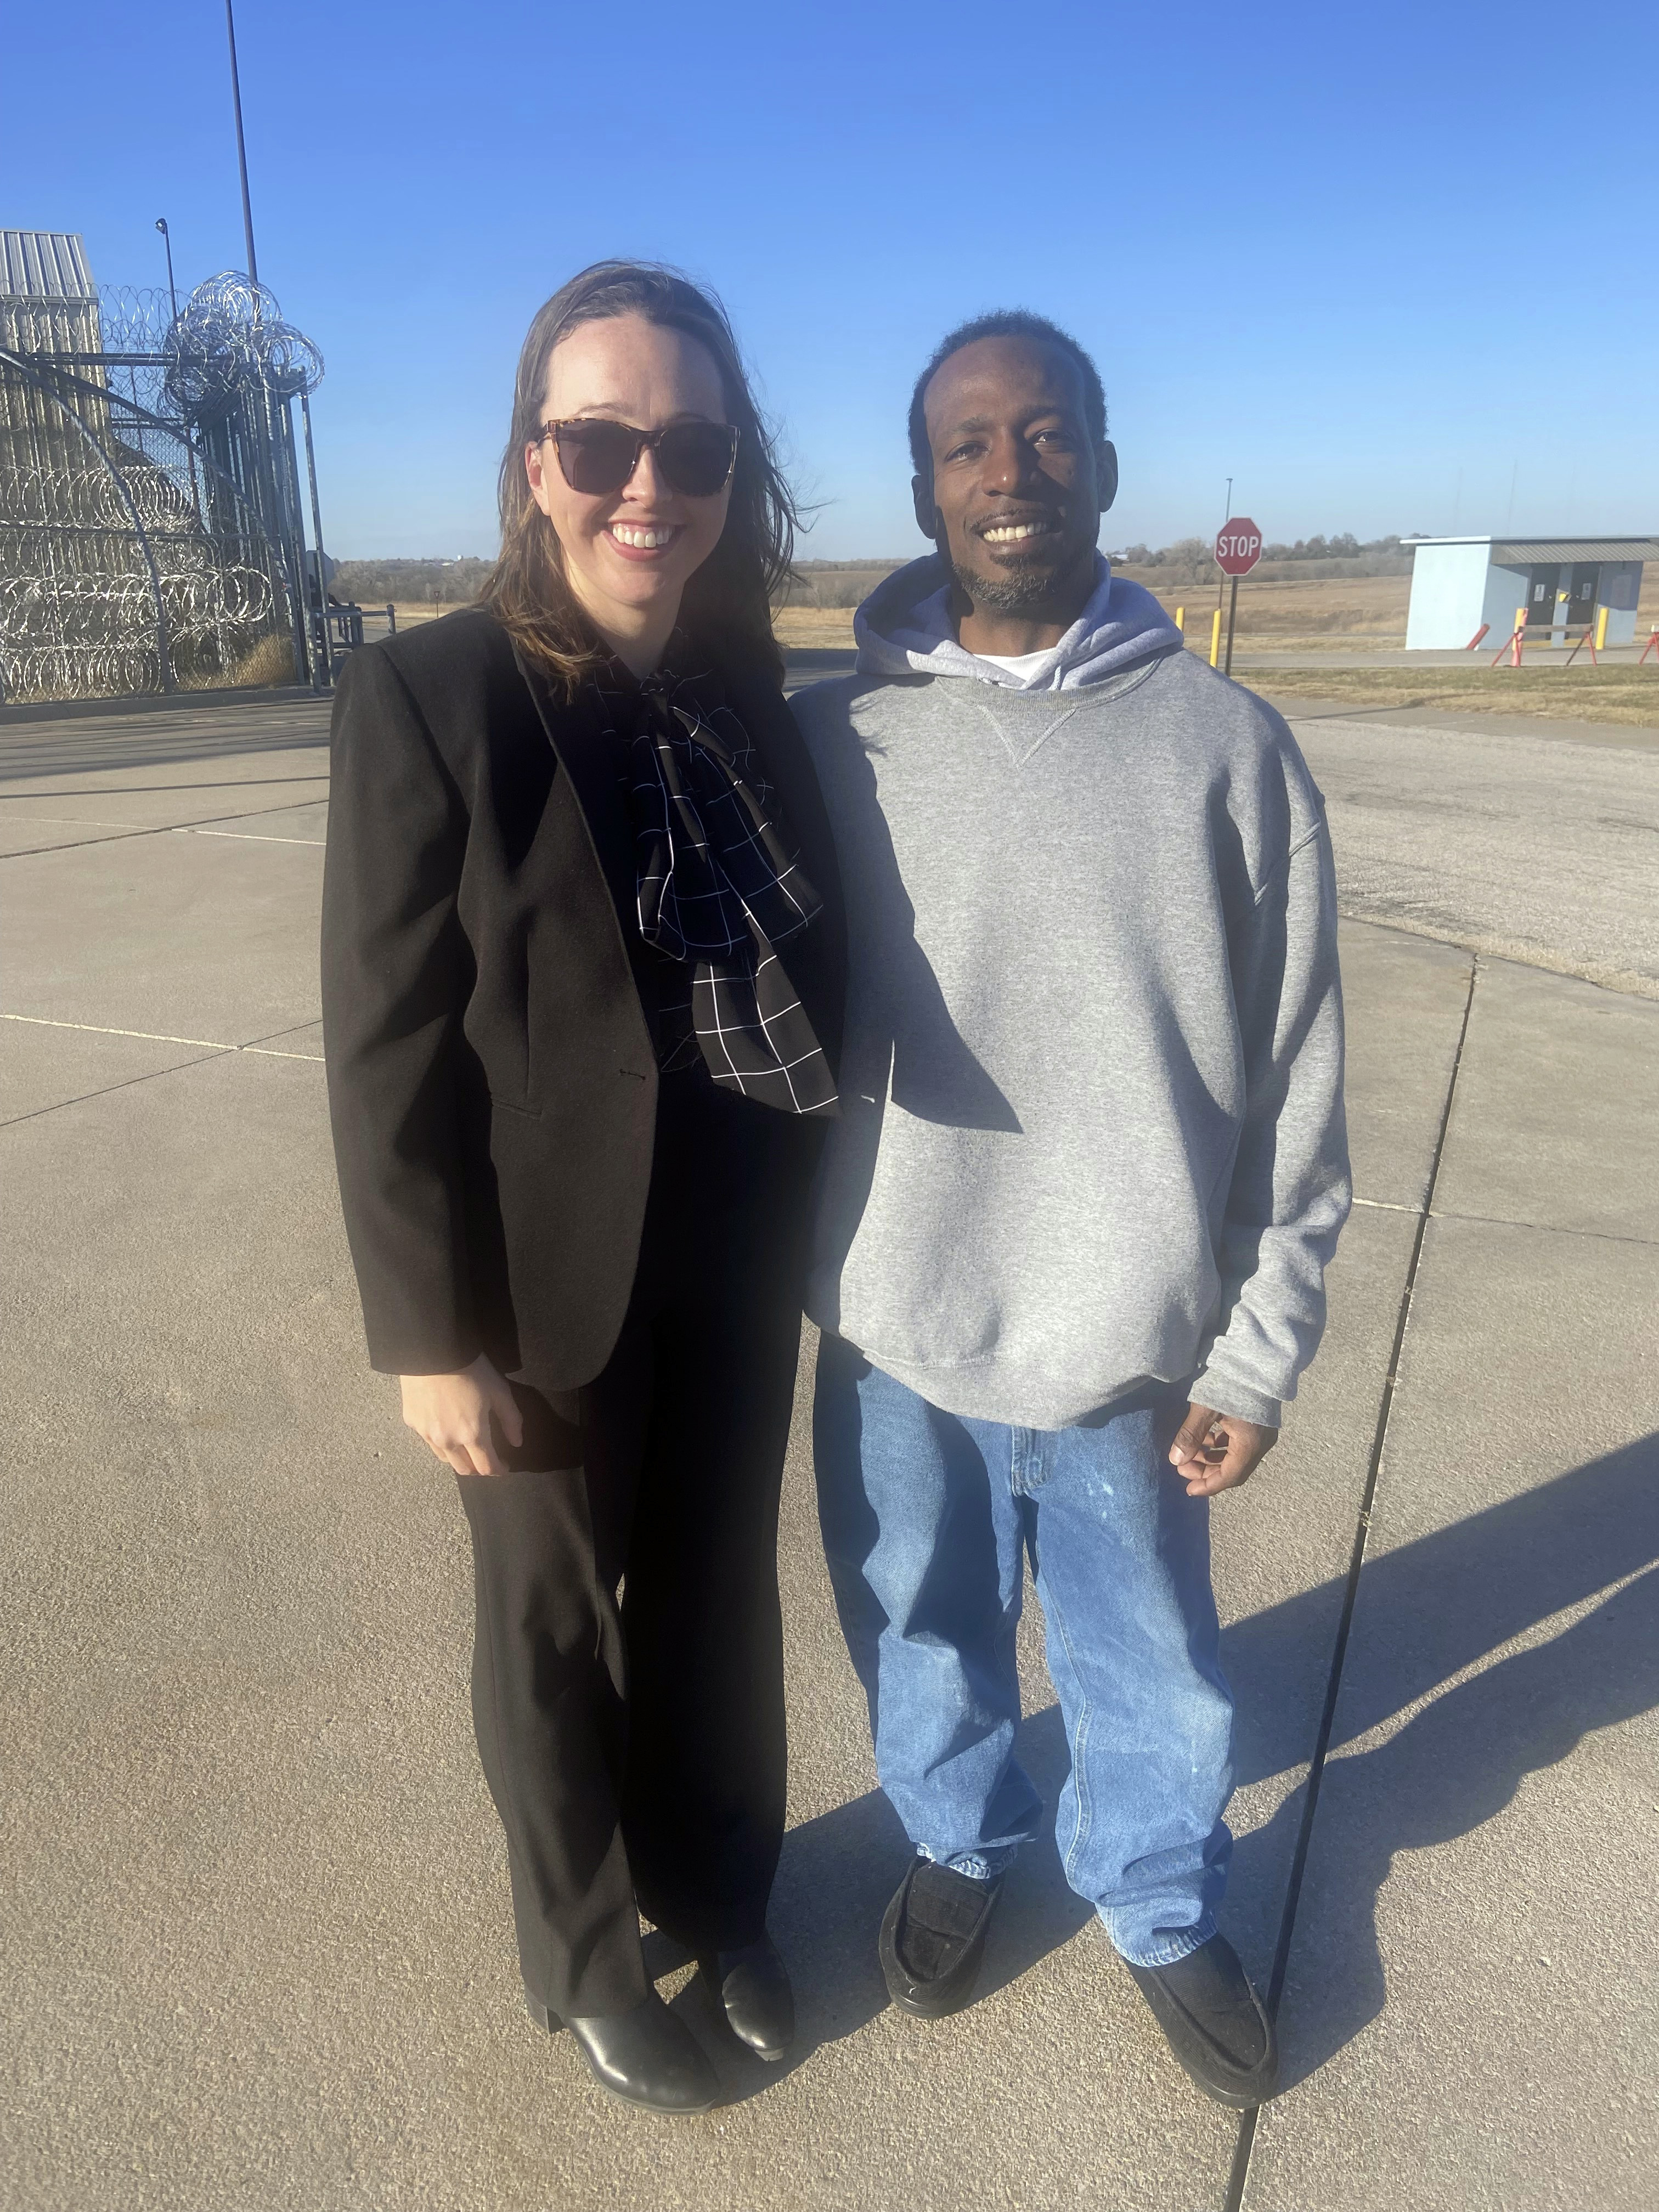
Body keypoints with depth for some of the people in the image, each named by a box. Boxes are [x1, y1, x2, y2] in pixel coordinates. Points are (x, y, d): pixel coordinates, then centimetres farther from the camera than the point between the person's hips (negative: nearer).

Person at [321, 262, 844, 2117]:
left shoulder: (752, 700, 2)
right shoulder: (427, 697, -14)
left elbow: (805, 979, 7)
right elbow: (387, 1053, -14)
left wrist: (816, 1226, 6)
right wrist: (432, 1340, -14)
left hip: (740, 1264, 5)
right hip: (554, 1274, -4)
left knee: (721, 1589, 21)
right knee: (560, 1625, 17)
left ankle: (720, 1892, 48)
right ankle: (586, 1955, 43)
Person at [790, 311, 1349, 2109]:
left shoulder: (1226, 741, -7)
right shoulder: (830, 737, -4)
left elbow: (1294, 1088, -3)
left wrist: (1258, 1353, -3)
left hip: (1127, 1341, 0)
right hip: (889, 1333, 1)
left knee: (1149, 1665, 20)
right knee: (922, 1631, 23)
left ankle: (1162, 1909, 50)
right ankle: (957, 1842, 53)